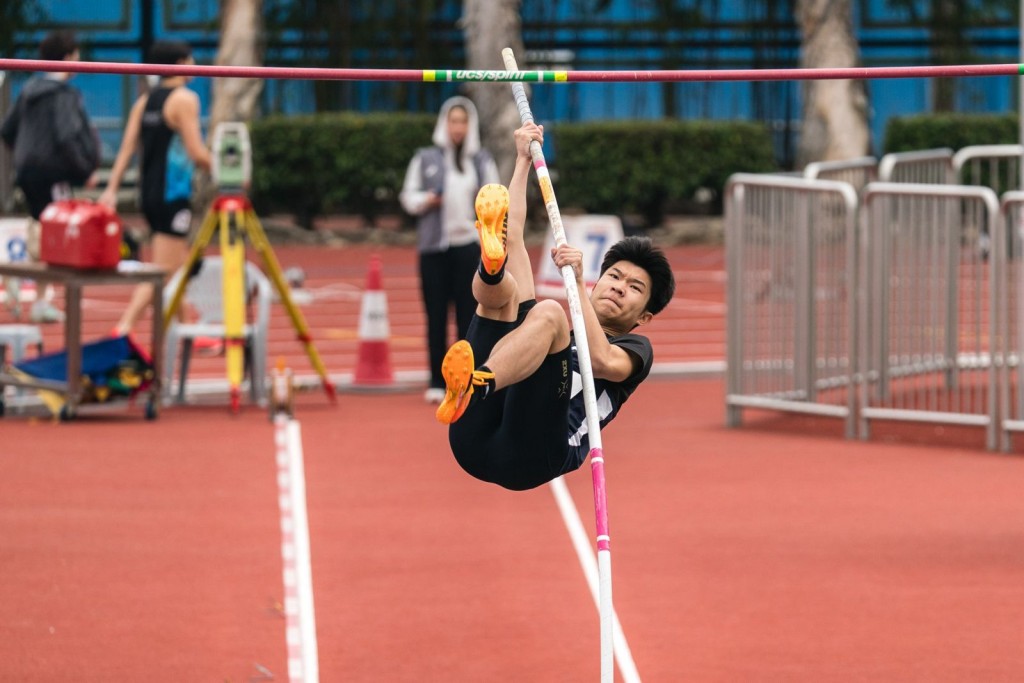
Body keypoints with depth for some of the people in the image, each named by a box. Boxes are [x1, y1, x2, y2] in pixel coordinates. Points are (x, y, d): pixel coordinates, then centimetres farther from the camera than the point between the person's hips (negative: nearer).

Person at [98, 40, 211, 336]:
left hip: (149, 191, 8)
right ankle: (124, 328, -19)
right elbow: (197, 153, -15)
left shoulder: (144, 101, 11)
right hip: (173, 195, -8)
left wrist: (112, 189, 3)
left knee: (181, 265, 18)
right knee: (164, 270, -9)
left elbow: (127, 148, 6)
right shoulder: (184, 100, -10)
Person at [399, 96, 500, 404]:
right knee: (436, 315, 0)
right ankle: (437, 382, 5)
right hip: (434, 246, 0)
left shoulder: (482, 161, 9)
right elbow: (408, 195, 9)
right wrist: (425, 200, -12)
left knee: (467, 315, 0)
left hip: (469, 244, 0)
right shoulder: (425, 159, 6)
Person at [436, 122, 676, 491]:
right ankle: (492, 265, -43)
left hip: (535, 455, -4)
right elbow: (516, 238, 37)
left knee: (547, 313, -24)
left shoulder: (635, 349, 27)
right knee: (499, 286, -2)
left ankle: (474, 386, -55)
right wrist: (523, 160, 36)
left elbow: (602, 360, 0)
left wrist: (577, 282, -3)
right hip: (476, 442, 4)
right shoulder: (550, 330, 39)